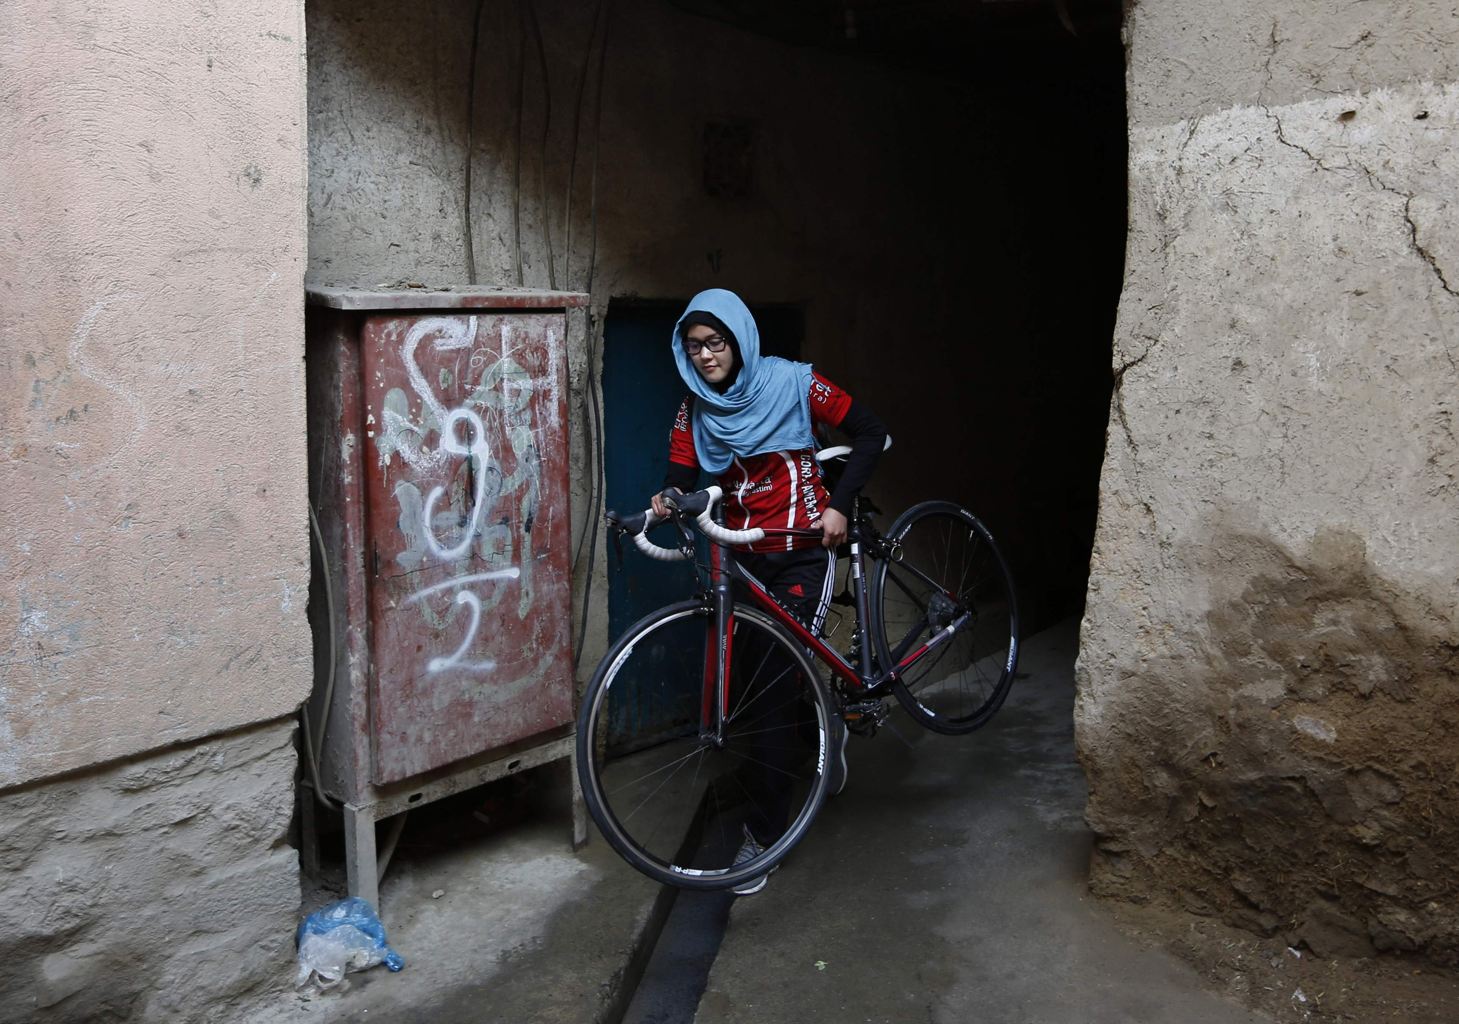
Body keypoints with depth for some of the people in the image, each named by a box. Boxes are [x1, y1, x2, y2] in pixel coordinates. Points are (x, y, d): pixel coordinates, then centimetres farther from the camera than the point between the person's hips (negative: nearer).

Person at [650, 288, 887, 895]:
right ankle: (825, 730, 43)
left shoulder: (791, 382, -8)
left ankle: (762, 835, 1)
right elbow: (683, 473, -4)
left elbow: (869, 433, -4)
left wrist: (839, 505, -14)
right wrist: (668, 498, -28)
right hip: (743, 556, 5)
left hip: (801, 553, -4)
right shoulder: (696, 406, 4)